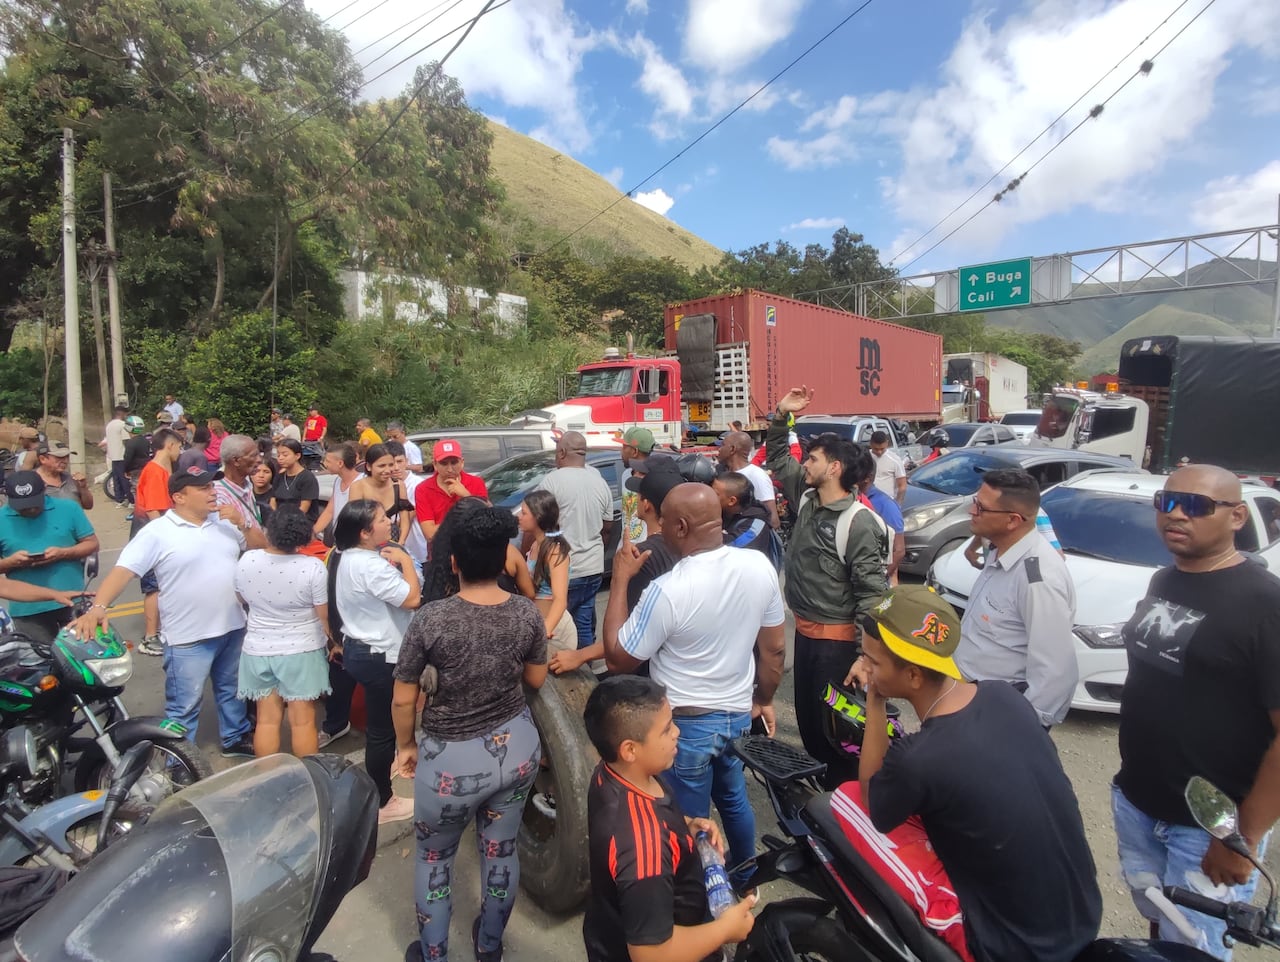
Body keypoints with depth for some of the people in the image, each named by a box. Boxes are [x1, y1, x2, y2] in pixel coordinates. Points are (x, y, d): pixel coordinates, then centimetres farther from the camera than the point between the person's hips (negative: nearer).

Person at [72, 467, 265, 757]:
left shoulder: (225, 521, 4)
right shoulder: (157, 532, -13)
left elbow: (261, 546, 8)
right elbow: (124, 569, -19)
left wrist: (242, 523, -9)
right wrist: (98, 607, -33)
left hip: (232, 627, 5)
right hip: (188, 637, -5)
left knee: (231, 689, 23)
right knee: (184, 704, 8)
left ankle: (236, 738, 42)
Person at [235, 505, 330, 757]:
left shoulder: (246, 560, -9)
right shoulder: (313, 567, -21)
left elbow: (243, 601, 10)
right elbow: (324, 617, -13)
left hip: (258, 650, 3)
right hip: (301, 651, -3)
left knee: (267, 720, 14)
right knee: (303, 721, 7)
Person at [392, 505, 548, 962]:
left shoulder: (431, 618, -22)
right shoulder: (527, 613, -13)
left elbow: (403, 699, -11)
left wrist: (405, 746, 7)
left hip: (452, 759, -3)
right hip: (517, 745, 4)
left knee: (434, 855, 24)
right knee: (501, 850, 24)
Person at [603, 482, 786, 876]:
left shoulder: (667, 591, -29)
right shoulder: (759, 566, -12)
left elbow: (617, 659, -15)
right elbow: (774, 648, 0)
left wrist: (620, 579, -13)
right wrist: (764, 699, 16)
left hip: (687, 724, -6)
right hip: (739, 713, 7)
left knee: (690, 820, 17)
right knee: (733, 796, 30)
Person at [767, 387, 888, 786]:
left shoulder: (858, 522, -20)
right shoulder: (806, 499, 3)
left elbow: (872, 592, -21)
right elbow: (778, 459, 18)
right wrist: (781, 416, 4)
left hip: (837, 639, -8)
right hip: (804, 631, 8)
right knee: (806, 718, 21)